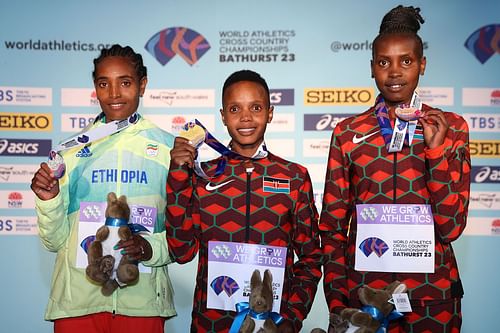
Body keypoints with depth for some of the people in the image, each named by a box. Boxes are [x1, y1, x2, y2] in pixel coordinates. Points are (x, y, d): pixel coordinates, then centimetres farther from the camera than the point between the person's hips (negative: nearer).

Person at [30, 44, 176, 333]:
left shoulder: (170, 148, 0)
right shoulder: (74, 150, 6)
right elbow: (56, 241, 8)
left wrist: (151, 247, -16)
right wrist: (49, 201, -9)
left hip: (142, 298, -1)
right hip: (77, 298, 2)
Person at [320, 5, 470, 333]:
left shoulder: (451, 127, -1)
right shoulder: (347, 133, -1)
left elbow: (451, 226, -6)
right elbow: (333, 226, 2)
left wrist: (436, 149, -15)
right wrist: (336, 302, -1)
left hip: (432, 294, 0)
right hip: (362, 289, 0)